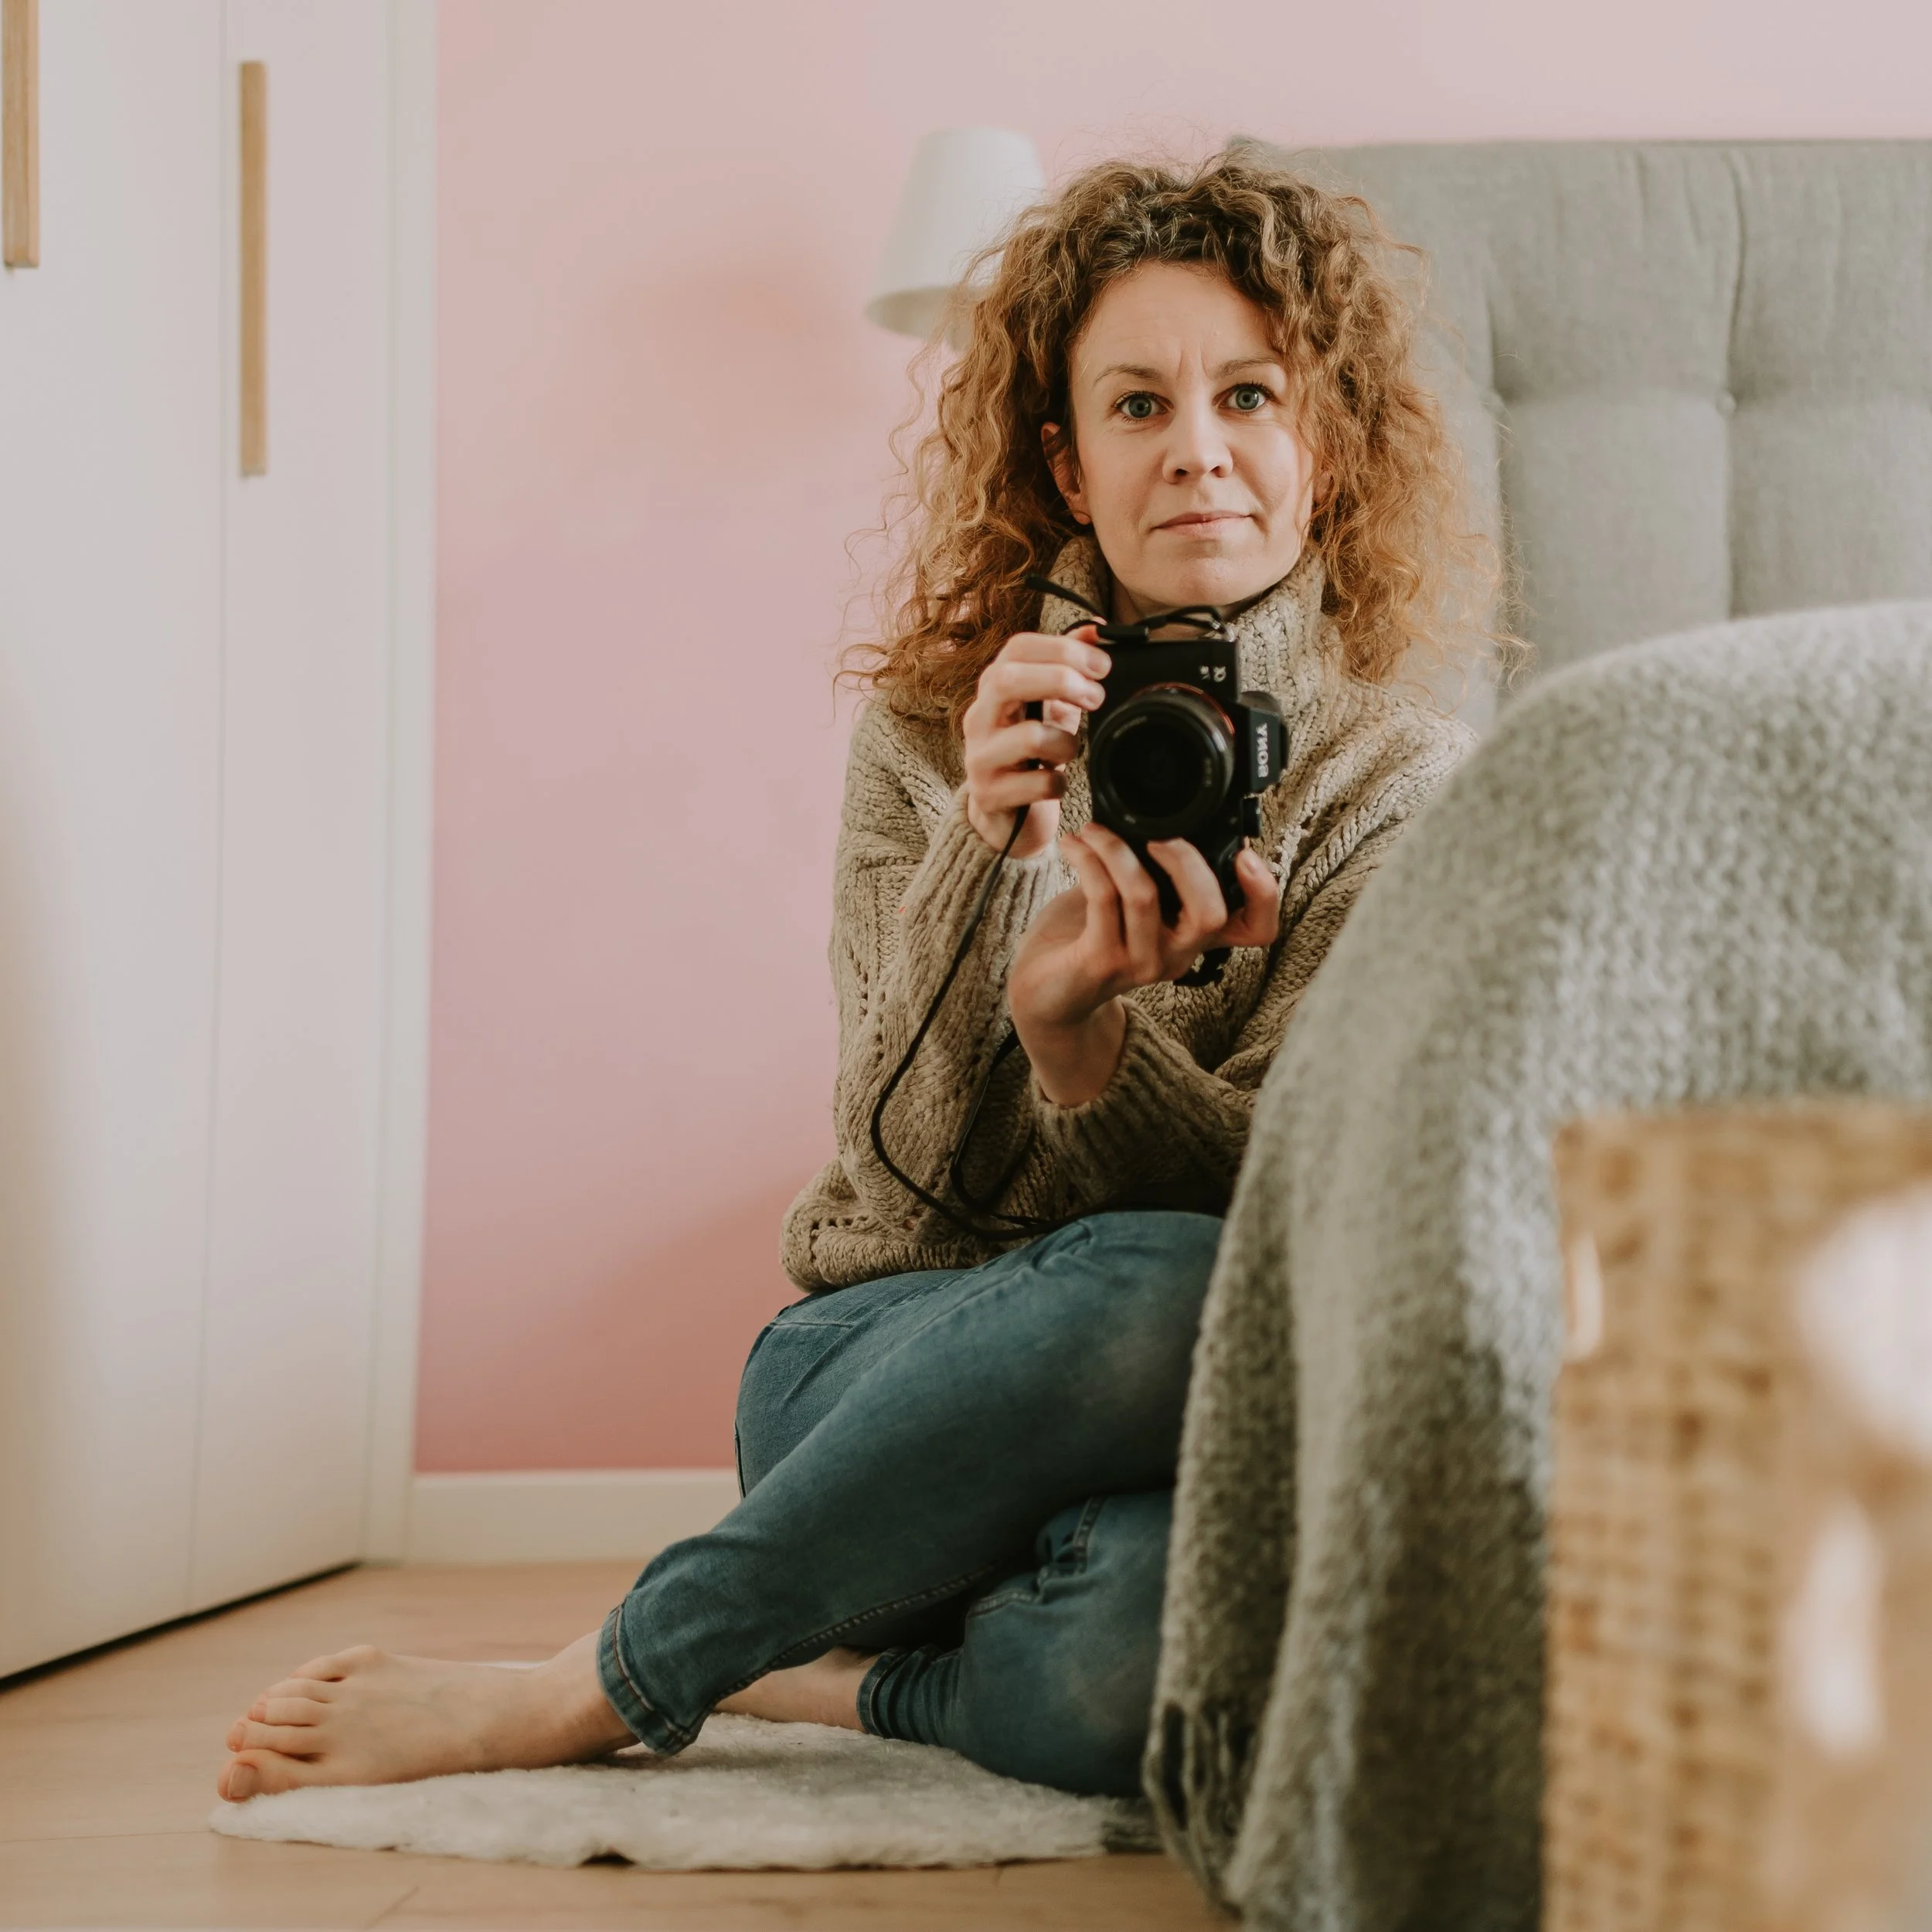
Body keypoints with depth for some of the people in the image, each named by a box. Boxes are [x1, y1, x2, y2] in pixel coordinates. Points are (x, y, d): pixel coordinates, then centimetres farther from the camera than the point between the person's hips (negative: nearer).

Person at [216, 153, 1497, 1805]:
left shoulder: (1403, 785, 2)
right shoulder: (933, 733, 5)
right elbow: (908, 1174, -5)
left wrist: (1081, 1022, -29)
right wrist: (984, 850, -22)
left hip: (1194, 1431, 1)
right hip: (891, 1366, 0)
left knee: (1152, 1625, -38)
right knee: (1163, 1285, -38)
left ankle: (588, 1692, -15)